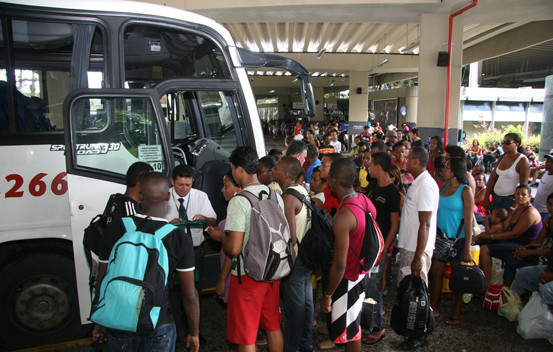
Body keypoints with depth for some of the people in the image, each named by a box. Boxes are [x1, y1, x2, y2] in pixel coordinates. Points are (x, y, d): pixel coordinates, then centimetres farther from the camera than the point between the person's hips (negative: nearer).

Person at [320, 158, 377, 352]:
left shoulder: (343, 216, -29)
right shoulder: (365, 200, -3)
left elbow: (339, 265, -26)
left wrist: (327, 295, -14)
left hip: (348, 278, -9)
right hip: (364, 271, 9)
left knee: (348, 331, 11)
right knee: (354, 325, 27)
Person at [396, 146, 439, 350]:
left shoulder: (425, 185, -20)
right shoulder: (417, 182, 11)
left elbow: (425, 224, -23)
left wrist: (418, 257, -23)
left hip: (417, 249, -10)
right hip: (407, 246, 10)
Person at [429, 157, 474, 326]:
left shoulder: (465, 190, -11)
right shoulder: (445, 187, 8)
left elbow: (468, 221, -14)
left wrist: (467, 248, -15)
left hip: (457, 238, -6)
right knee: (436, 272, 8)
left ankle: (457, 313, 22)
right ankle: (433, 309, 20)